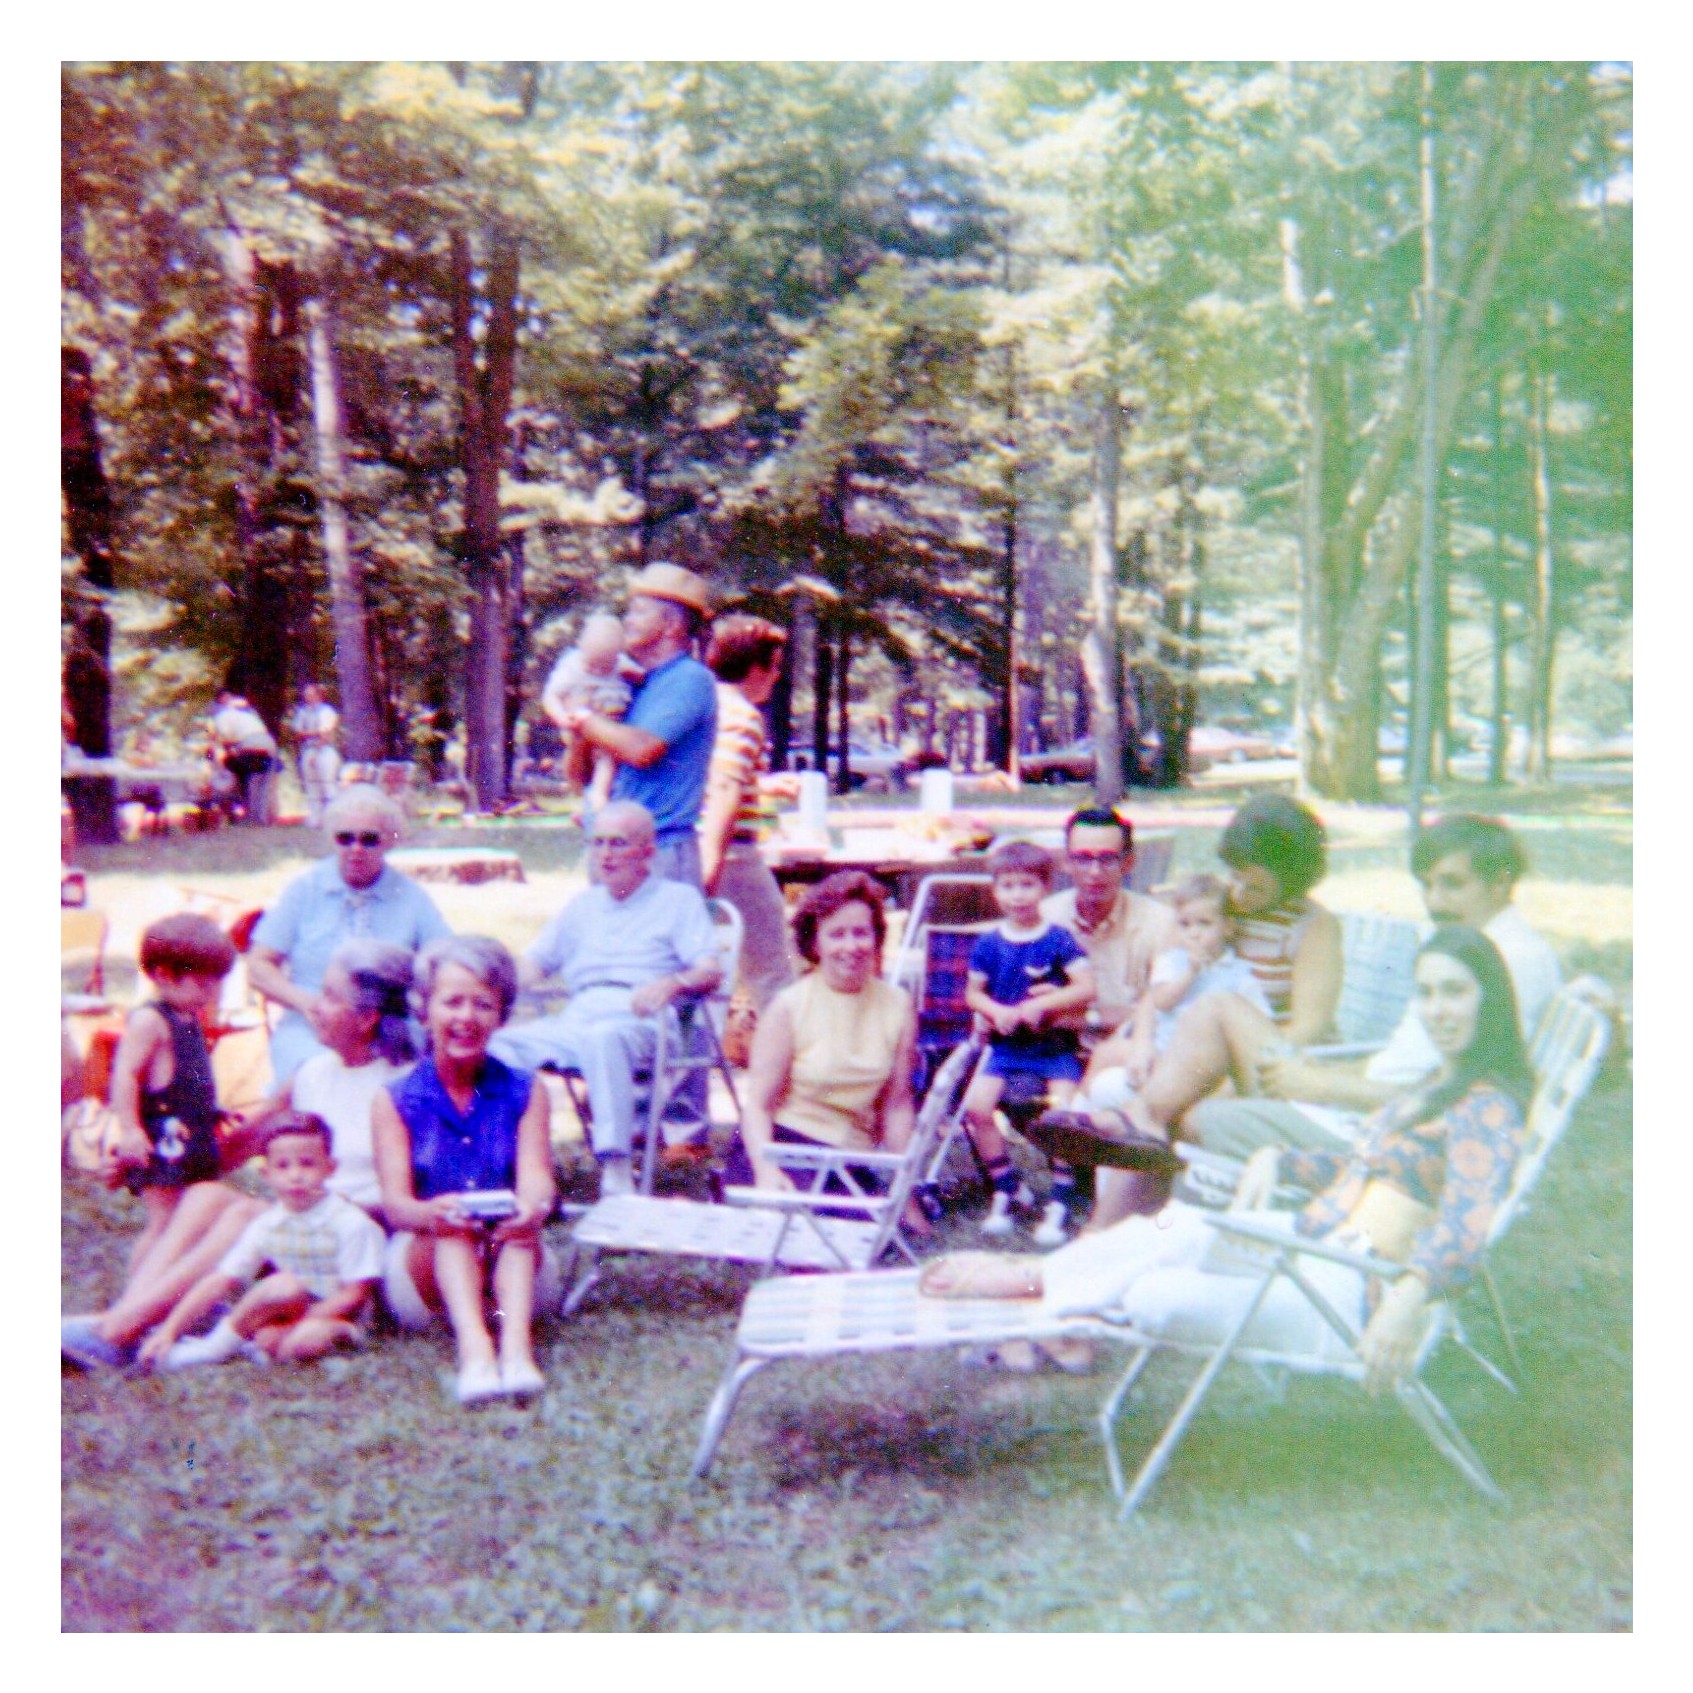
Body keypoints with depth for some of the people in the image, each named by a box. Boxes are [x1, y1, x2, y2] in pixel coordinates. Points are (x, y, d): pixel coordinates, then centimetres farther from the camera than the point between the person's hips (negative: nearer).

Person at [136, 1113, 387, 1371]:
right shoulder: (267, 1224, 0)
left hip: (338, 1316, -3)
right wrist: (169, 1330, -10)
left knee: (306, 1339, -36)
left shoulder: (351, 1222, -13)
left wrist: (296, 1321, -20)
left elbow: (354, 1295, -14)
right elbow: (218, 1282, -2)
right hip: (292, 1312, 4)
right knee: (282, 1285, -29)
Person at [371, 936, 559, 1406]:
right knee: (451, 1226, -32)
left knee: (519, 1224, -30)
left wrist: (532, 1207, -36)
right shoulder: (394, 1101, 3)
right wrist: (430, 1214, -36)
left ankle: (516, 1345, -52)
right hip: (425, 1266, -1)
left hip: (512, 1263, 1)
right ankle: (473, 1349, -54)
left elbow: (536, 1177, -10)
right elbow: (394, 1201, -11)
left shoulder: (525, 1091, 6)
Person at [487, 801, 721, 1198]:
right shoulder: (583, 904, 31)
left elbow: (710, 971, -1)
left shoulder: (679, 899, 15)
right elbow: (535, 964, 25)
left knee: (602, 1037, -39)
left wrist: (672, 983, -24)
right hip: (575, 1019, 5)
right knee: (500, 1043, -23)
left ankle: (616, 1173, -41)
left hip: (640, 1025, -5)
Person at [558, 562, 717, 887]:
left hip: (660, 852, -8)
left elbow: (642, 750, -22)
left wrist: (586, 719, -6)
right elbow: (578, 774, 18)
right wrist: (578, 737, -4)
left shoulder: (690, 680, -7)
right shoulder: (633, 684, 18)